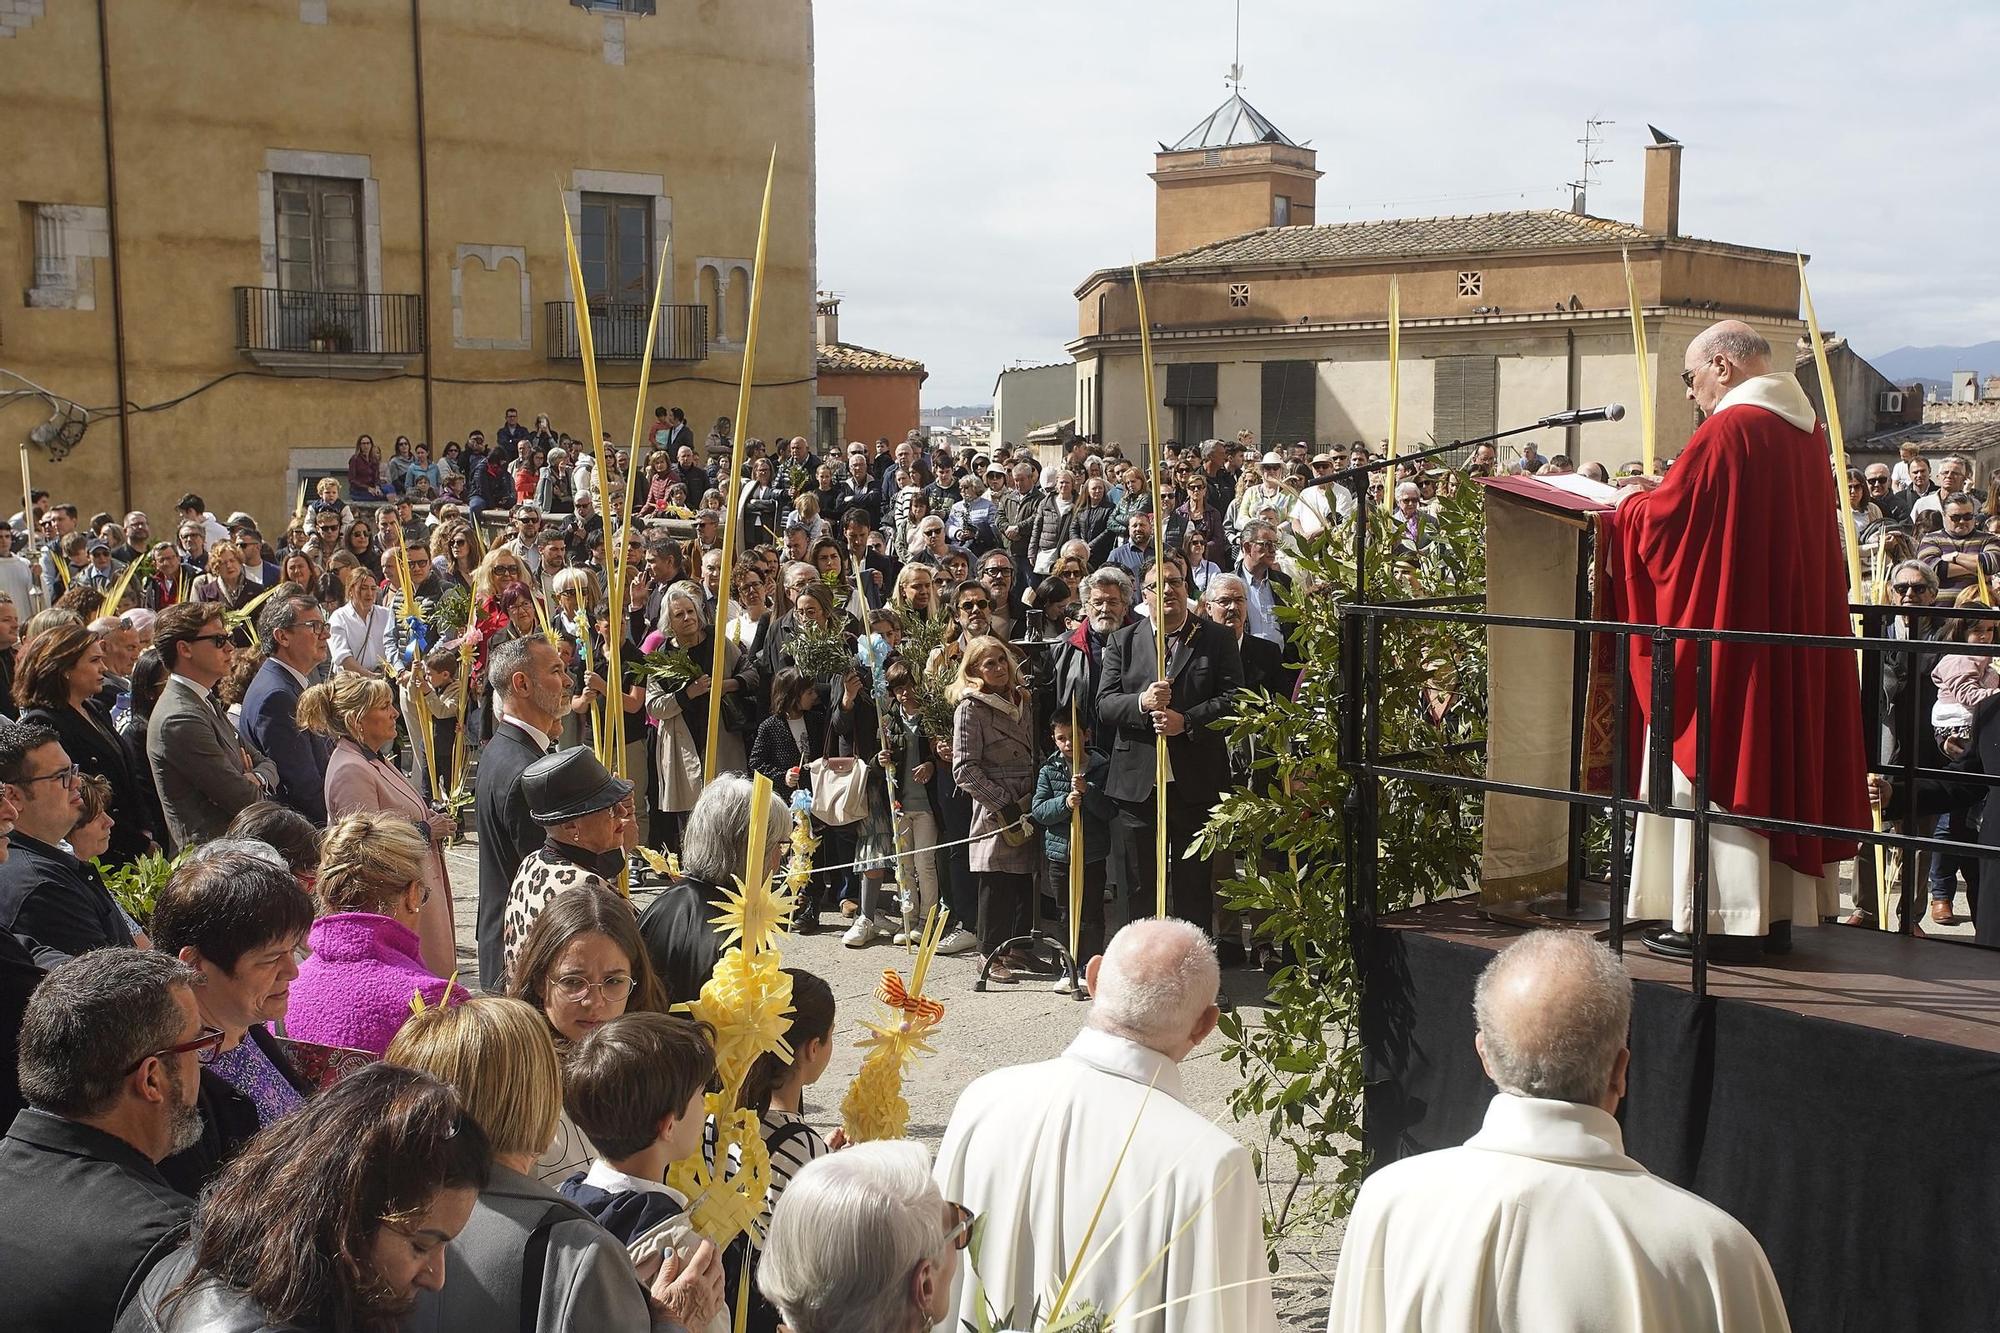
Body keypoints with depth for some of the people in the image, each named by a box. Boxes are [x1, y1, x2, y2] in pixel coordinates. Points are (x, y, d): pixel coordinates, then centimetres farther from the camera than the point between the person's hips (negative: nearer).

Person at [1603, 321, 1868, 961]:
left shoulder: (1728, 430, -17)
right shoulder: (1805, 429, 11)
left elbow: (1661, 524, -15)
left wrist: (1634, 500, 5)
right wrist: (1665, 493, 17)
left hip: (1726, 634, -9)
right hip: (1794, 637, 9)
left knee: (1714, 759, -2)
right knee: (1778, 756, 12)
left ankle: (1719, 919, 1)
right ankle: (1776, 911, 19)